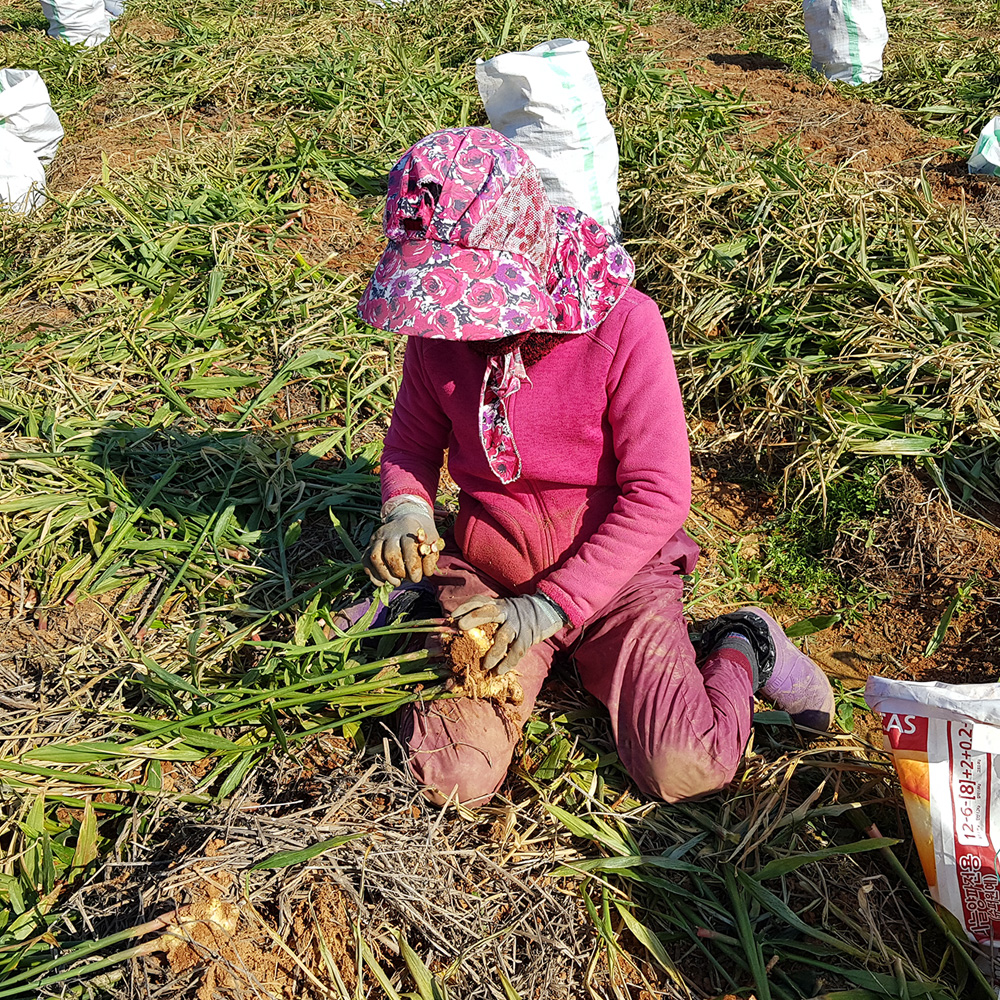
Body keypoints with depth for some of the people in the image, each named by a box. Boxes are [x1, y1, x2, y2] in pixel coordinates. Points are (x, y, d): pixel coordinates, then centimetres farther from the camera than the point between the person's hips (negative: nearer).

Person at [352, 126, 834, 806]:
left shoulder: (622, 323, -19)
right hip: (487, 571, 3)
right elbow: (412, 445, 10)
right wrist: (406, 511, -14)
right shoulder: (439, 331, -6)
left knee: (685, 769, -19)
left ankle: (740, 648, 12)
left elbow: (658, 493, -19)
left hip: (614, 568, -3)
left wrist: (547, 609, -24)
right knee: (455, 778, -14)